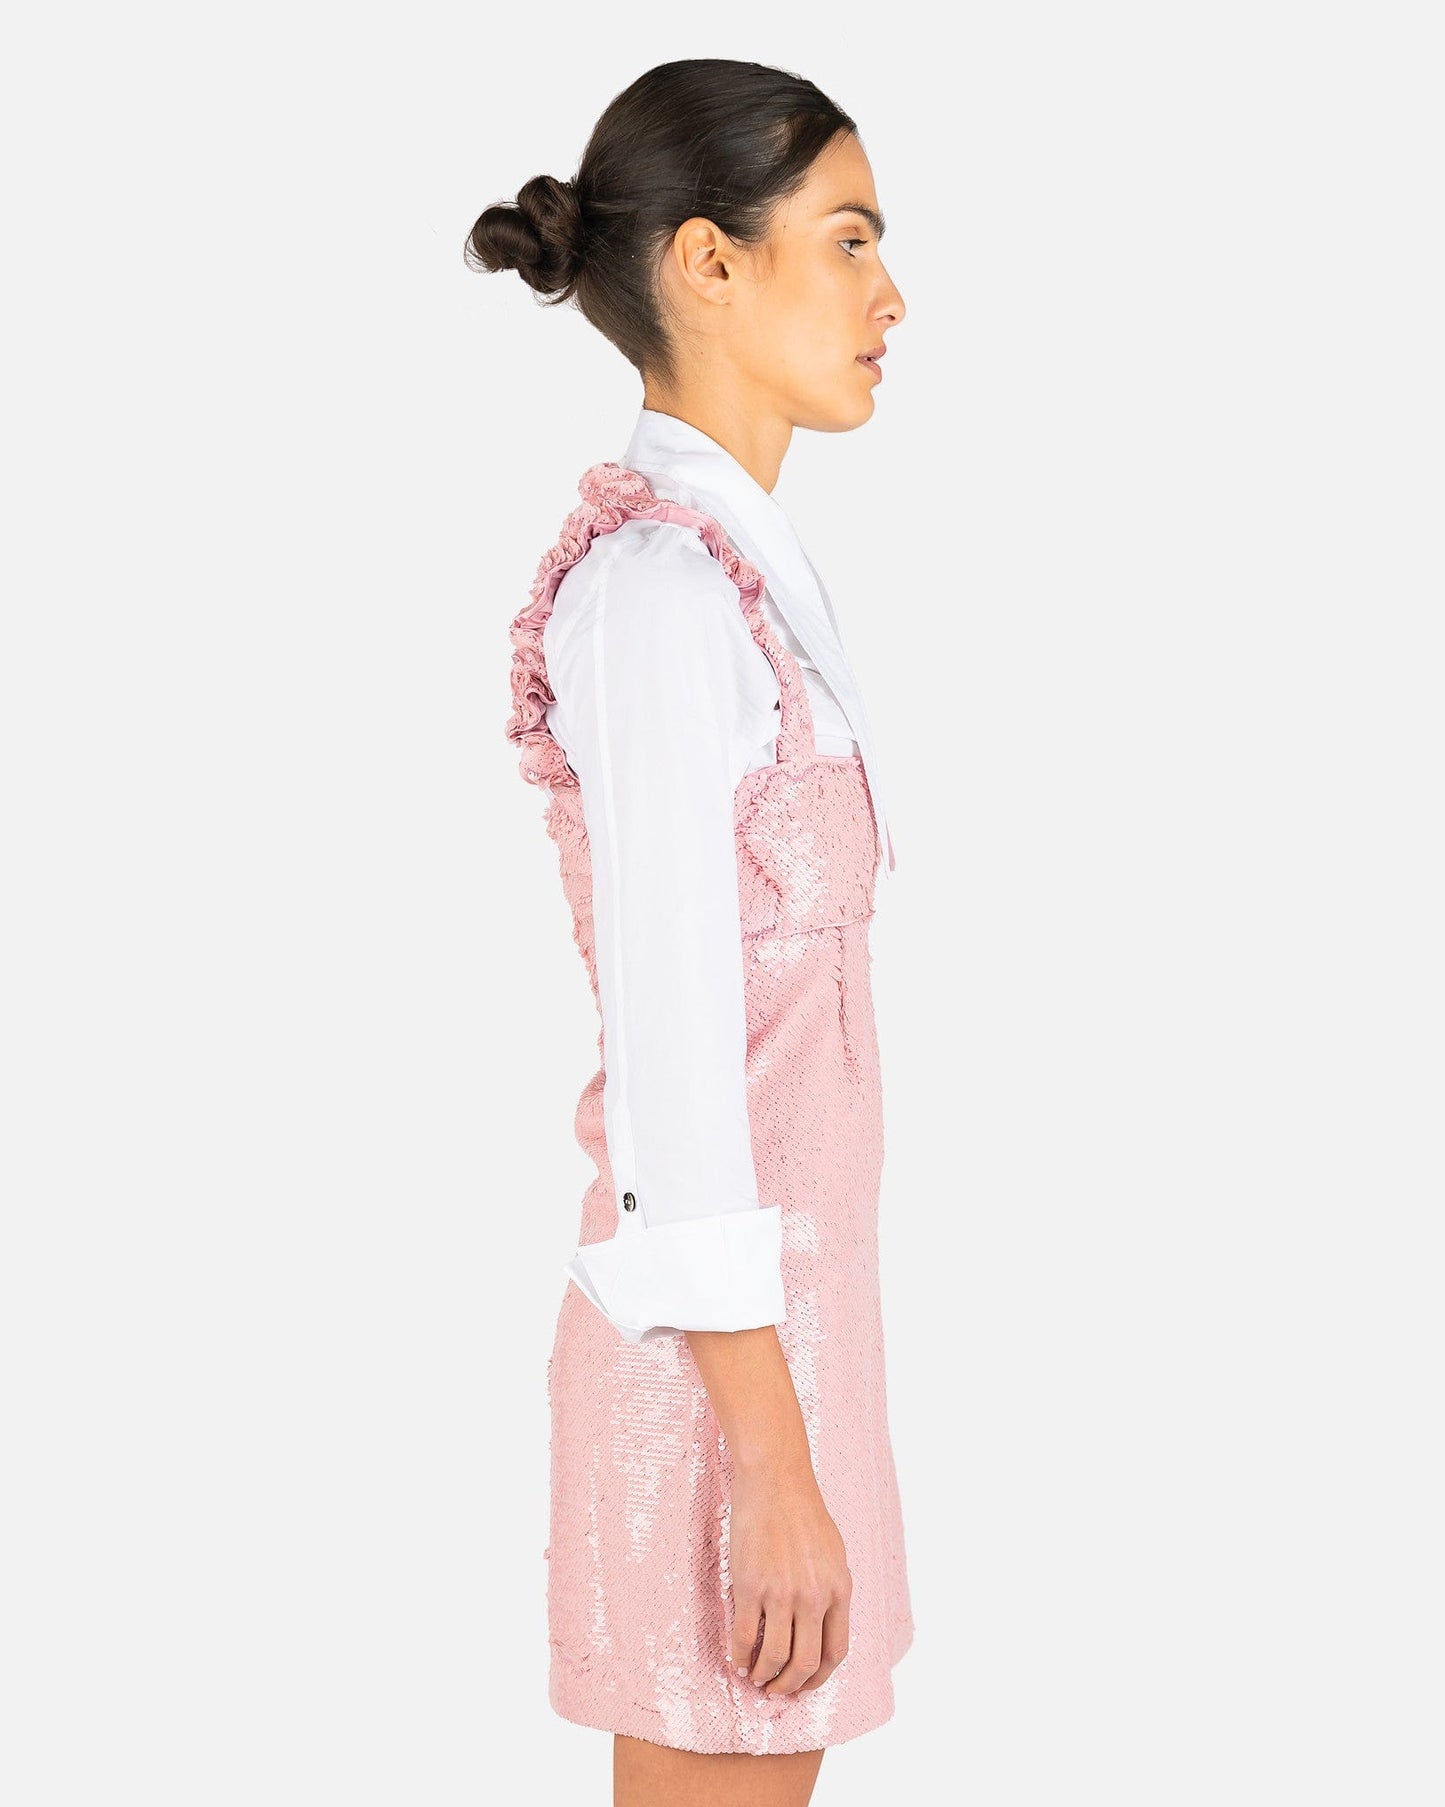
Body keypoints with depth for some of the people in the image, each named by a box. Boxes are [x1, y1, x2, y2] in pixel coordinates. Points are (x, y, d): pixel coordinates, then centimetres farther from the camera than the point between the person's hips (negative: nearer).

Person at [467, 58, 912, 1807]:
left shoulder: (725, 565, 11)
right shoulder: (658, 587, -18)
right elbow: (671, 1059, -21)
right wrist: (778, 1469, -19)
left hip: (778, 1291, 9)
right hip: (725, 1344, -9)